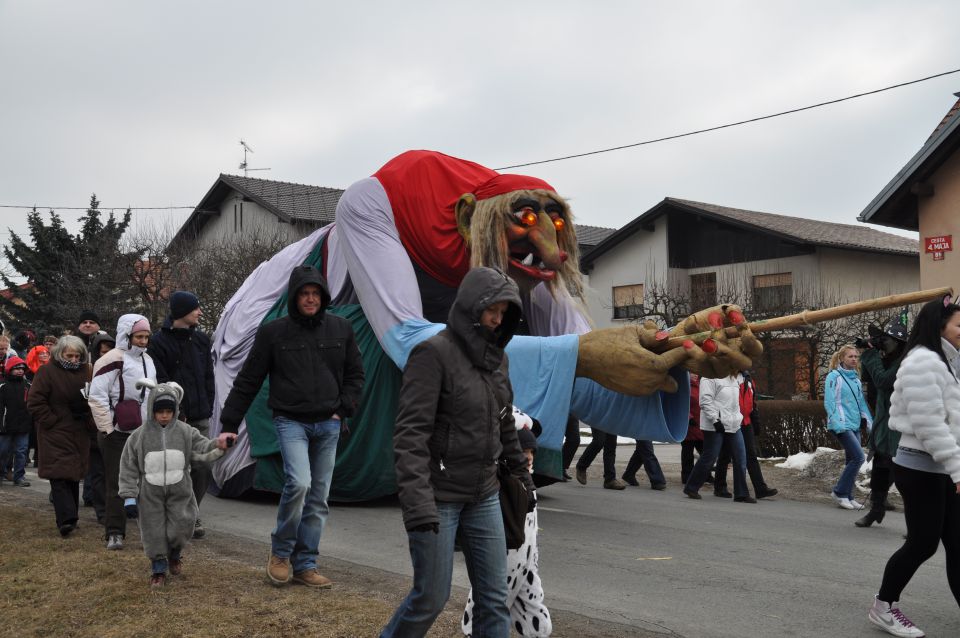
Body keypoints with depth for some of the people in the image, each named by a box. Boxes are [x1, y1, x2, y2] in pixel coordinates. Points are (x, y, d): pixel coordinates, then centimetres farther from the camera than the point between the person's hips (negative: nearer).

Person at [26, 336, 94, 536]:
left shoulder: (86, 372, 9)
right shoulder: (47, 372, -5)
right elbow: (35, 402, -7)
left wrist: (90, 422, 4)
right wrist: (51, 422, -11)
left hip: (79, 435, 5)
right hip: (56, 435, -5)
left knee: (74, 475, 11)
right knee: (60, 475, -12)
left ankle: (70, 517, 21)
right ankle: (67, 519, -18)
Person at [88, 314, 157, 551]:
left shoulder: (147, 360, 15)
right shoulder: (113, 360, -12)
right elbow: (97, 397, -16)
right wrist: (108, 429, -16)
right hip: (117, 434, -7)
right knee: (116, 484, -2)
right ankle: (114, 533, 5)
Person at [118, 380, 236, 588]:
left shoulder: (186, 432, -2)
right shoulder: (139, 436, -5)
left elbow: (203, 450, -6)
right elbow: (128, 468, -1)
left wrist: (218, 444, -29)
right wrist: (129, 497, -4)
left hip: (180, 492, 1)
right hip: (151, 494, -1)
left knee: (180, 528, 3)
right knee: (154, 532, 4)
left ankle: (174, 555, 34)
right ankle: (158, 568, 23)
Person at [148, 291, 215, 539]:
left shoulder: (201, 339, 13)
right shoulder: (159, 341, -5)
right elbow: (160, 382, -9)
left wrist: (207, 407, 5)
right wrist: (177, 412, -11)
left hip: (200, 418, 5)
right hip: (175, 419, -5)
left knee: (202, 468, 4)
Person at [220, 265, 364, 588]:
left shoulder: (340, 329, 5)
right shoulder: (273, 332, -3)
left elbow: (355, 374, 15)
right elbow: (248, 381, 1)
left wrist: (344, 409, 1)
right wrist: (229, 424, 0)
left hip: (328, 425, 4)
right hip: (291, 421, -3)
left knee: (318, 496, 5)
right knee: (298, 482, -21)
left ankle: (305, 564, 18)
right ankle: (280, 551, 3)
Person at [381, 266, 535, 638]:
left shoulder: (496, 357, 8)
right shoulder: (433, 353, -14)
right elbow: (410, 433, -21)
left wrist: (521, 475, 23)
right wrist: (417, 503, -28)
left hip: (484, 497, 7)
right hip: (438, 496, -7)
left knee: (494, 596, 9)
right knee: (432, 596, 2)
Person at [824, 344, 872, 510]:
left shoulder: (856, 378, 15)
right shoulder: (834, 376, -7)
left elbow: (861, 402, 20)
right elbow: (829, 402, -12)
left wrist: (869, 422, 11)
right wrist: (837, 425, -19)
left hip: (855, 425, 7)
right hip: (842, 425, -7)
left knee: (852, 461, 7)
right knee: (858, 457, -15)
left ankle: (847, 497, 16)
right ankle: (839, 493, -4)